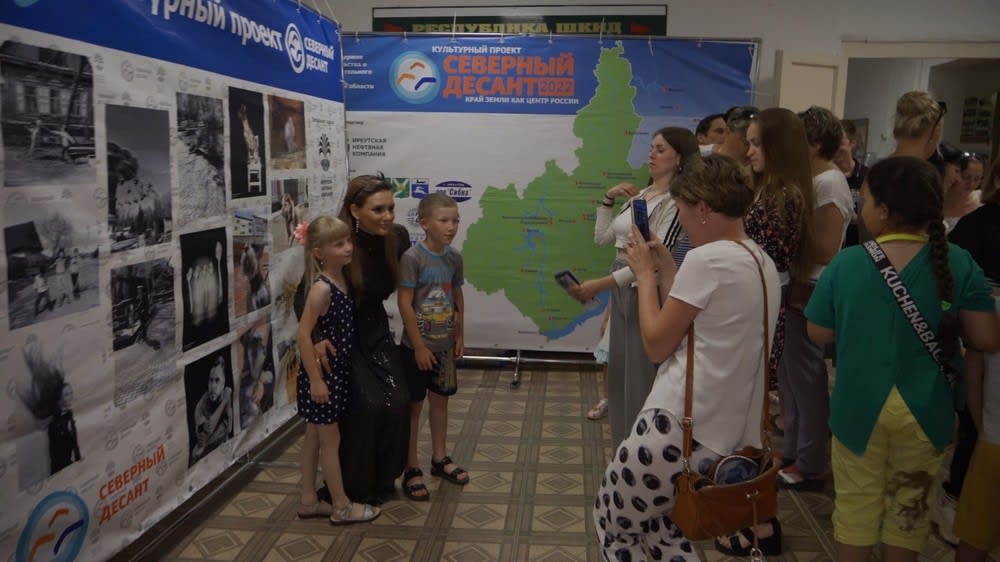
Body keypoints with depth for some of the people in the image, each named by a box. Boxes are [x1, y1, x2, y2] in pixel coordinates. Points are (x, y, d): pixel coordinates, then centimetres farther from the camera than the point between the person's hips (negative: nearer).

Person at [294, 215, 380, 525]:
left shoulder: (343, 279, 4)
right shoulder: (322, 288, -22)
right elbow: (303, 334, -24)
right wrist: (316, 380, -23)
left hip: (338, 371, 8)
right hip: (322, 374, -8)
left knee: (314, 437, 17)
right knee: (331, 440, 5)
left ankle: (308, 501, 29)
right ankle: (341, 507, 18)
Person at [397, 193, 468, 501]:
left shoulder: (454, 257, 1)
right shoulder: (412, 258, -18)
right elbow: (404, 303, -19)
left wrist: (459, 336, 10)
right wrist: (419, 346, -17)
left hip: (444, 345, 6)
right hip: (416, 346, -6)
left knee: (440, 400, 18)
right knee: (413, 406, 5)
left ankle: (439, 458, 35)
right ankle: (411, 470, 17)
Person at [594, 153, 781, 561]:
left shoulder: (706, 258, -16)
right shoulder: (763, 264, 11)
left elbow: (657, 345, -9)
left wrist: (645, 273, 1)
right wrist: (666, 270, 16)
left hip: (681, 431, -9)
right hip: (730, 437, 9)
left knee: (611, 519, 15)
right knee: (659, 524, 27)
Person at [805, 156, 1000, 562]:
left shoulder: (845, 263, -14)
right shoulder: (958, 263, -13)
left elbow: (819, 334, -6)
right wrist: (946, 325, 6)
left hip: (859, 406, -1)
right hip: (925, 409, 1)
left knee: (856, 503, 17)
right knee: (908, 507, 20)